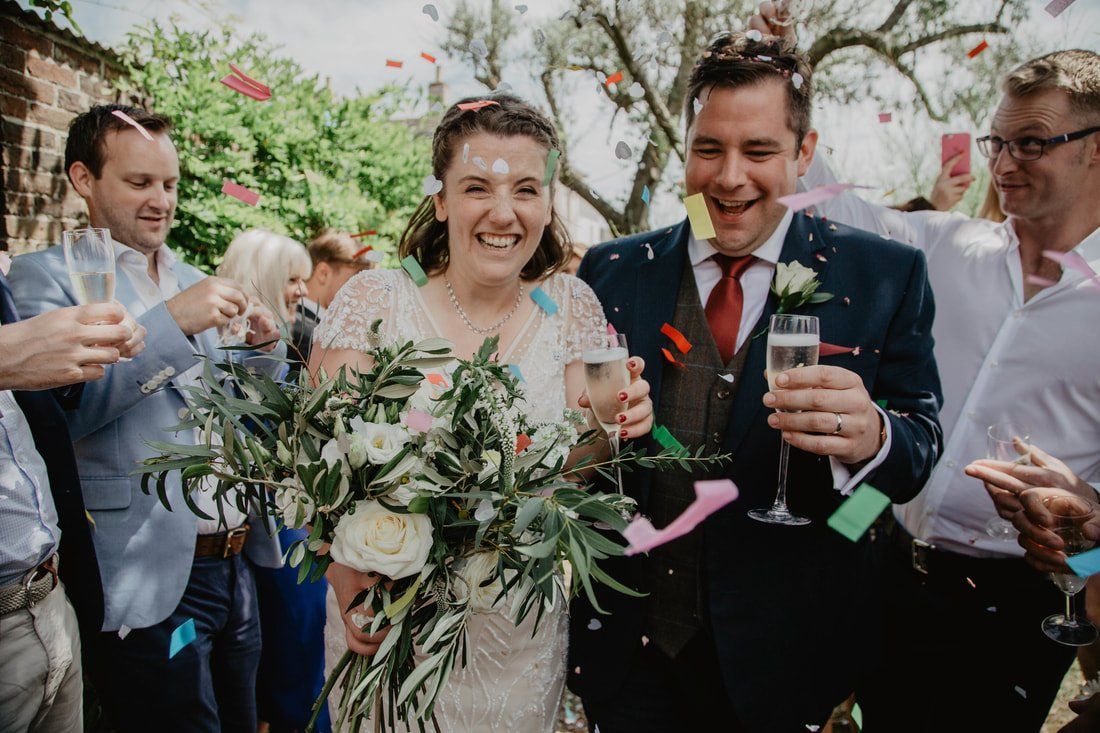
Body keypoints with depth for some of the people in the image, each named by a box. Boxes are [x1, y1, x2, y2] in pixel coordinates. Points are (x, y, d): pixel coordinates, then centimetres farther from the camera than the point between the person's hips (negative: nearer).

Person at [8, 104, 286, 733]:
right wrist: (171, 321, -24)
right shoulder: (46, 275, -5)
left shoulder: (192, 283, 13)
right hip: (150, 584, -6)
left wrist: (263, 348, -3)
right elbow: (57, 406, -19)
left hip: (236, 566, 6)